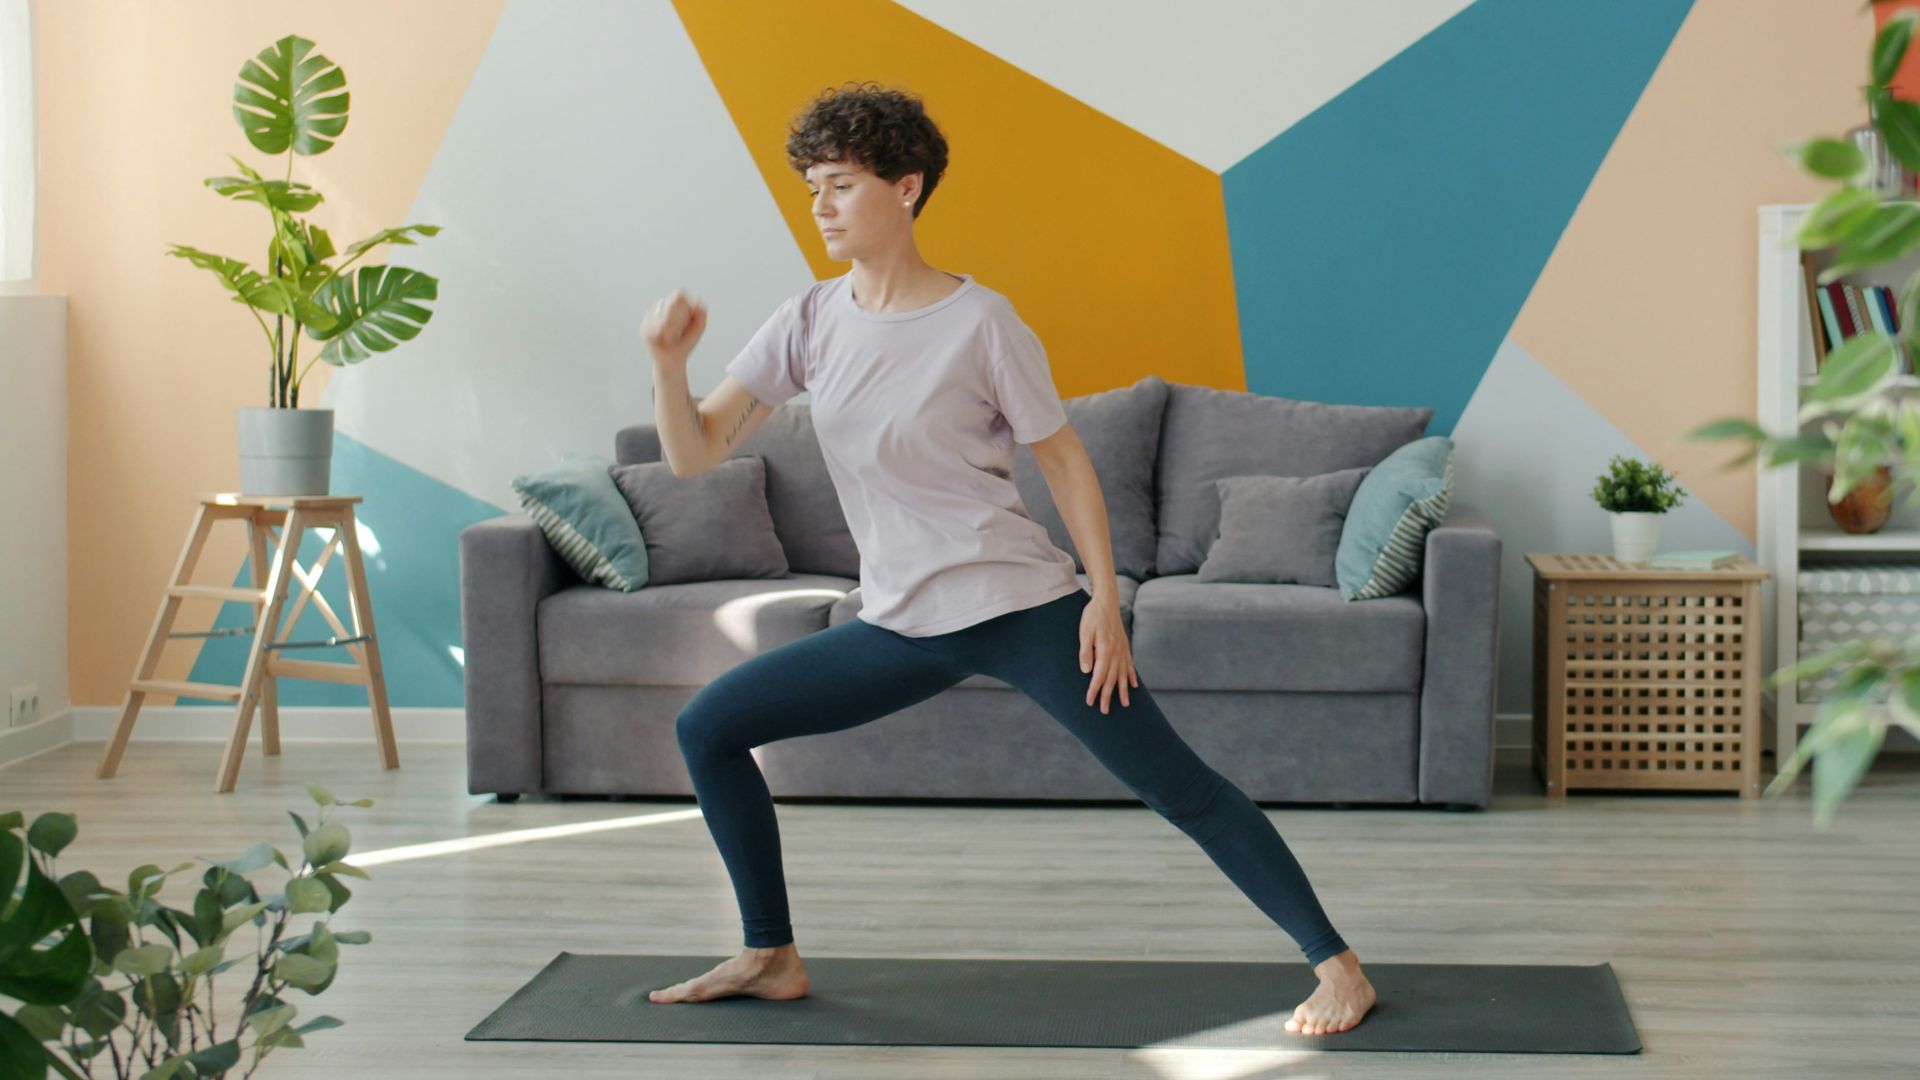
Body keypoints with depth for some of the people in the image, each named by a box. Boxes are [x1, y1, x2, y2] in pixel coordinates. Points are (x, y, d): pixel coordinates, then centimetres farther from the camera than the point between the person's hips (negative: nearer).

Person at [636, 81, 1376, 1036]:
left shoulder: (980, 322, -10)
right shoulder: (808, 324, 2)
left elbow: (1064, 460, -4)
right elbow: (694, 451, -1)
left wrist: (1104, 600, -10)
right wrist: (668, 363, -20)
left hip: (1018, 608, -5)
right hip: (899, 627, 6)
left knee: (1174, 784, -9)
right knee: (708, 727, 4)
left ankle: (1338, 969, -2)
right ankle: (771, 958, 15)